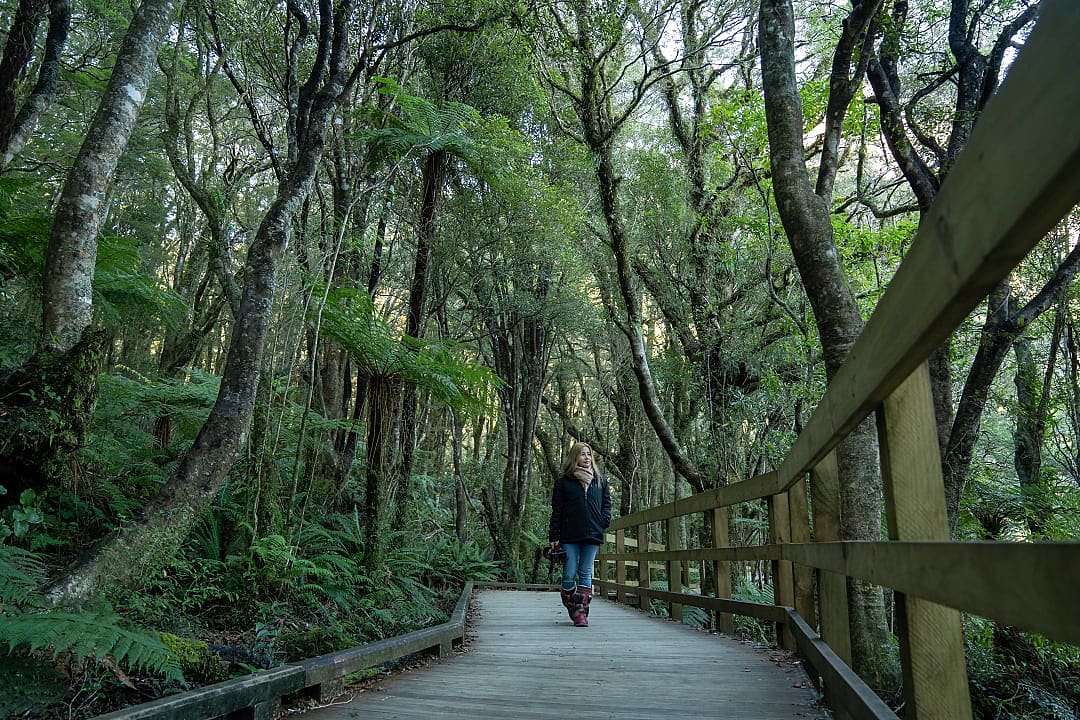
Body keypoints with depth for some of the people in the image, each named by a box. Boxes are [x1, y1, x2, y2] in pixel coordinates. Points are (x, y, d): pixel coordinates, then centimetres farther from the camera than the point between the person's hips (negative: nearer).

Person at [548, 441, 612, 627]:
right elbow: (557, 511, 2)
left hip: (592, 535, 2)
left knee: (586, 574, 2)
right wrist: (553, 536, -2)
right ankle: (573, 610, 19)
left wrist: (604, 521, 1)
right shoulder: (564, 481, 3)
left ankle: (582, 612, 6)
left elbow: (607, 503, 19)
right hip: (569, 536, -2)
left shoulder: (600, 480, 11)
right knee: (569, 575, 0)